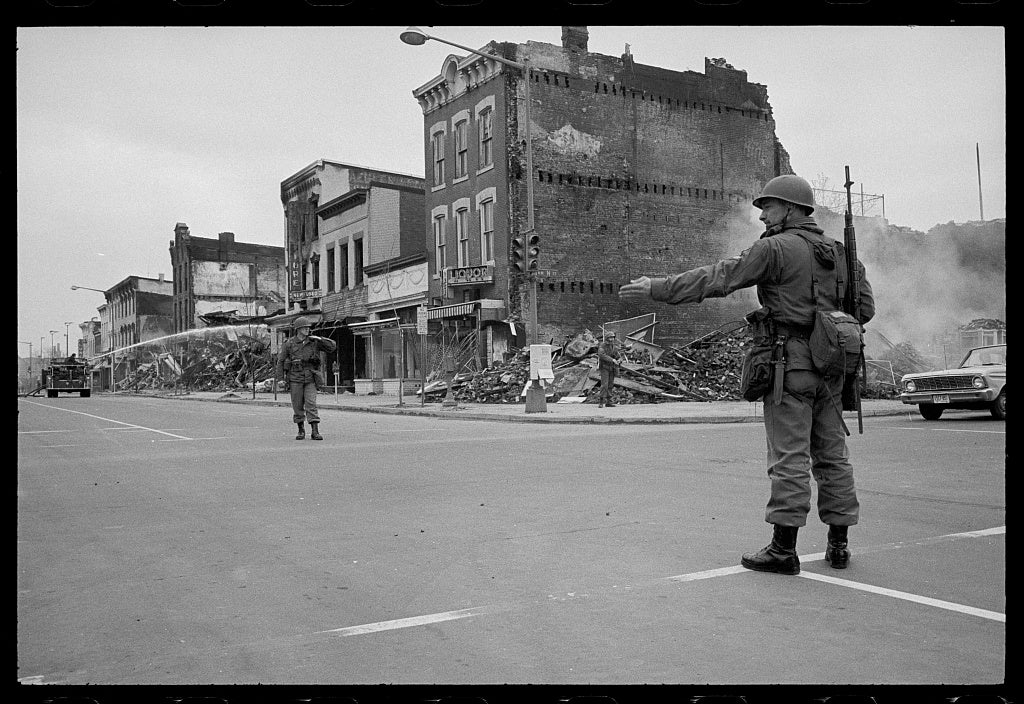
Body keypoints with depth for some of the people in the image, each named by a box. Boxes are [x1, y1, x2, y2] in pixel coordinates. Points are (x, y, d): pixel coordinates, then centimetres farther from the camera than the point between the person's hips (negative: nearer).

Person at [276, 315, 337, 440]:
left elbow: (333, 346, 1)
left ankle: (315, 431, -12)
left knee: (311, 404, -10)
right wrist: (281, 379, 1)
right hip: (295, 379, 0)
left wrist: (320, 339, -12)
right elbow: (280, 361, 4)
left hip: (310, 379, 0)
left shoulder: (313, 342, 2)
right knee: (298, 406, 5)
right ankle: (301, 430, 19)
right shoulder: (289, 343, -2)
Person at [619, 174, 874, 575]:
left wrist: (657, 289, -9)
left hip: (791, 364, -7)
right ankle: (838, 545, 17)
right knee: (832, 455, 11)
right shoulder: (840, 253, 15)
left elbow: (717, 278, -12)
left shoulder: (776, 248, -8)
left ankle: (783, 549, -2)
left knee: (789, 457, -6)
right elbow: (865, 307, 17)